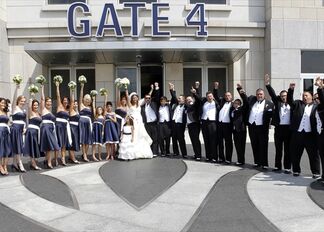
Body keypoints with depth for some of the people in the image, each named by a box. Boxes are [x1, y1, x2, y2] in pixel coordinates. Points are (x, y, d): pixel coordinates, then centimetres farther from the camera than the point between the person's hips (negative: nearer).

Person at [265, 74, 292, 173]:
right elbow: (272, 94, -2)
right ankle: (277, 166, 19)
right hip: (278, 128, 2)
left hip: (288, 128, -2)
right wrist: (267, 85, -13)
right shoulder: (278, 103, 7)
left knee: (287, 149, 5)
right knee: (278, 149, 10)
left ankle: (287, 167, 12)